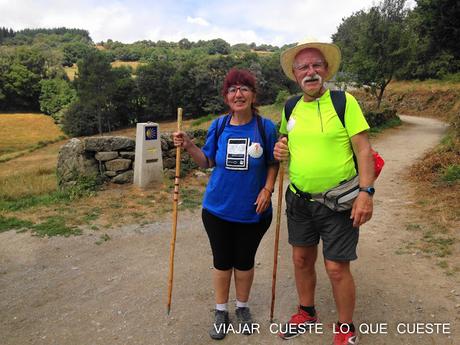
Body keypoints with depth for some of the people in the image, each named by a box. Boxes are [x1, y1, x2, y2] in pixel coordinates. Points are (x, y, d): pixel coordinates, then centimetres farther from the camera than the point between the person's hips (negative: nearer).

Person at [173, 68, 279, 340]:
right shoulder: (219, 126, -4)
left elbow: (273, 164, 1)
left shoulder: (266, 127, -9)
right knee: (222, 262, 14)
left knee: (245, 262, 15)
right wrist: (189, 146, -11)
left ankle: (243, 307, 40)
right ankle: (221, 311, 36)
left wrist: (268, 189, -13)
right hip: (218, 209, 1)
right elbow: (208, 162, 4)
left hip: (253, 212, -1)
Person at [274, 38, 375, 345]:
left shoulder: (344, 101, -9)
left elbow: (364, 149, -12)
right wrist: (280, 150, -2)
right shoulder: (290, 109, 5)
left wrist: (366, 192, -20)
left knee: (337, 268, 2)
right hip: (299, 200, 5)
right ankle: (307, 312, 40)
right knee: (302, 259, 16)